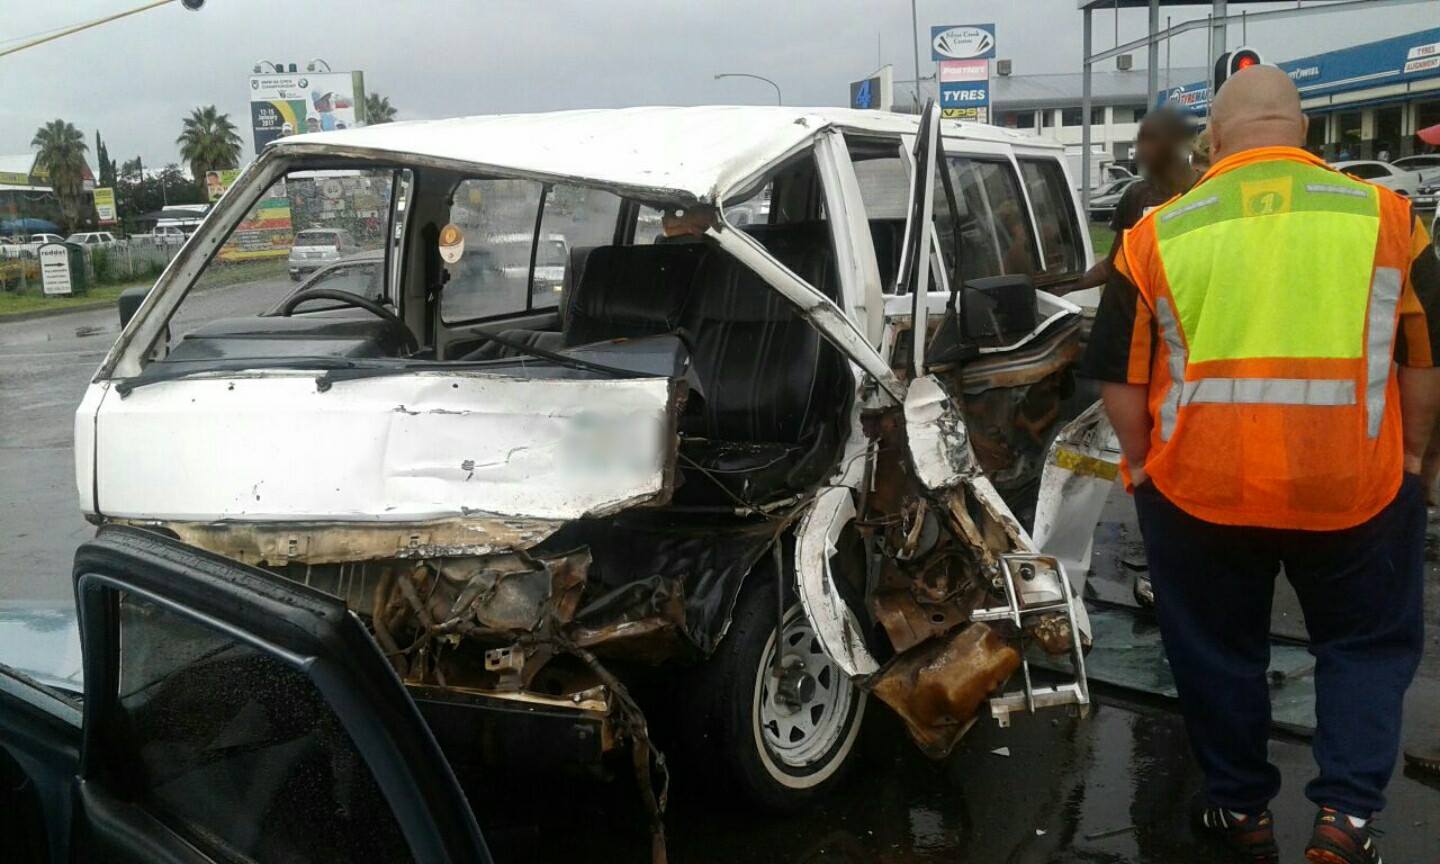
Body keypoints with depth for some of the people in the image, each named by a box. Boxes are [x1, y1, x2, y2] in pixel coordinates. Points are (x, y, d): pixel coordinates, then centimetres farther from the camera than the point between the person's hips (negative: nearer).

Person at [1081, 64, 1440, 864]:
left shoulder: (1160, 232, -2)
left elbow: (1119, 375, 0)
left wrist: (1144, 463, 14)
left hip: (1198, 488, 0)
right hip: (1353, 486, 0)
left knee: (1218, 652, 19)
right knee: (1368, 643, 20)